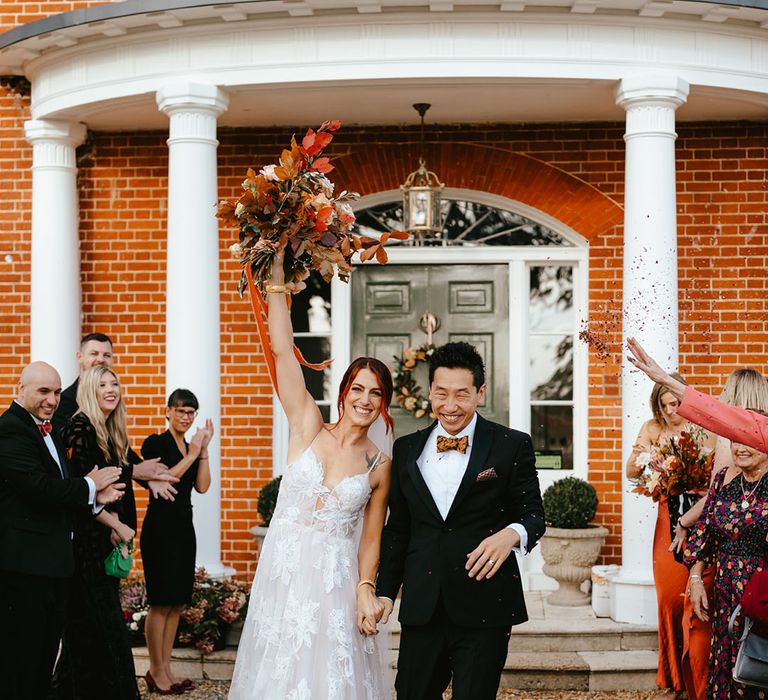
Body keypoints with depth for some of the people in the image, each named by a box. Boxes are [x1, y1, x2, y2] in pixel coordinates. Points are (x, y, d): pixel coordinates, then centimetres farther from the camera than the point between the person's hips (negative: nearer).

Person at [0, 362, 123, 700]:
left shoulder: (47, 429, 16)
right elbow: (41, 488, -24)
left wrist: (95, 494, -4)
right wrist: (90, 486, -9)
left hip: (54, 558, 10)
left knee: (47, 648, 16)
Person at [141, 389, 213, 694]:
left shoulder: (192, 446, 13)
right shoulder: (155, 443, -5)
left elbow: (202, 486, 4)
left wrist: (204, 450, -2)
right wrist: (191, 456, -15)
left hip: (184, 527, 7)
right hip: (160, 527, -7)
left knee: (177, 603, 9)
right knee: (161, 602, -4)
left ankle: (166, 668, 15)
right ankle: (156, 671, 3)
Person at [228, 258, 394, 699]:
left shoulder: (380, 466, 3)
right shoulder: (308, 427, 0)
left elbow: (371, 539, 5)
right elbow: (283, 349, -5)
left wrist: (366, 592, -9)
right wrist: (278, 280, -9)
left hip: (337, 581, 0)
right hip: (284, 572, 0)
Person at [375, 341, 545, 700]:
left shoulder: (512, 446, 0)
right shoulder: (406, 449, 11)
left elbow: (533, 513, 3)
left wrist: (512, 533, -20)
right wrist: (385, 591, 10)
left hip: (485, 608, -3)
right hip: (421, 610, 3)